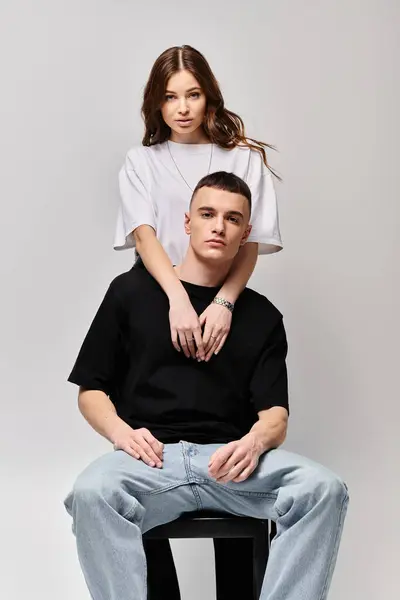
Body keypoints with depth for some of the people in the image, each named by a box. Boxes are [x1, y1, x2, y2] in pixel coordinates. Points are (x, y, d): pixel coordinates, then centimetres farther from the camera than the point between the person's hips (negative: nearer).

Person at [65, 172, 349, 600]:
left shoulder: (262, 316, 17)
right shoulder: (132, 291, 13)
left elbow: (275, 414, 8)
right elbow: (90, 391, 13)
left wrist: (254, 441, -17)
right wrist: (120, 431, -10)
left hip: (231, 460, 2)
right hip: (151, 456, -1)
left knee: (324, 489, -27)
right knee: (91, 493, -35)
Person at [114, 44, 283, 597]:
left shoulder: (243, 158, 7)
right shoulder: (142, 162, 10)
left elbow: (251, 242, -2)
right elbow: (144, 233, -6)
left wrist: (223, 304, -20)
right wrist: (178, 300, -23)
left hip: (224, 320, -1)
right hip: (158, 311, 1)